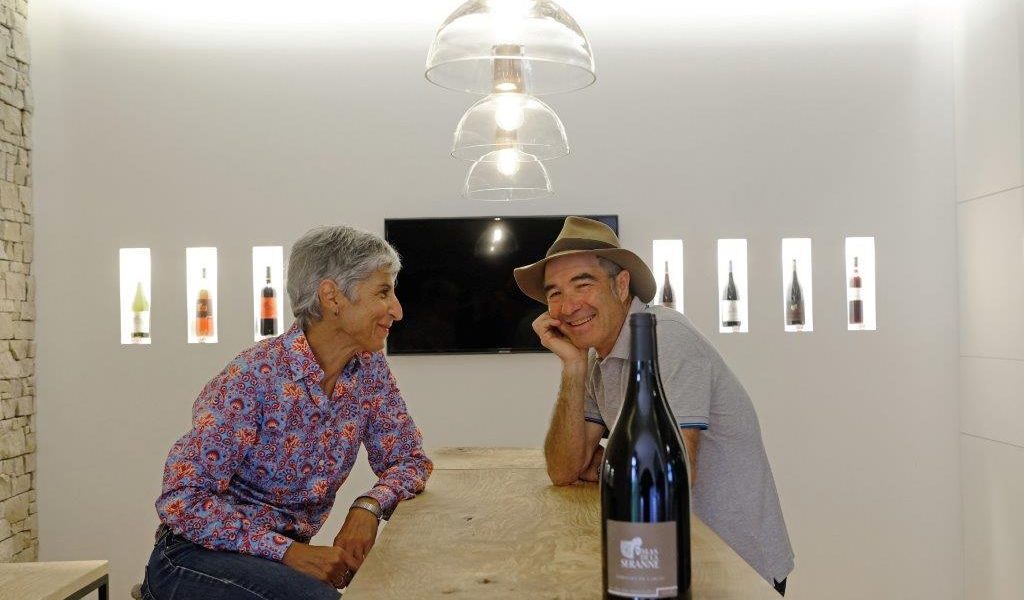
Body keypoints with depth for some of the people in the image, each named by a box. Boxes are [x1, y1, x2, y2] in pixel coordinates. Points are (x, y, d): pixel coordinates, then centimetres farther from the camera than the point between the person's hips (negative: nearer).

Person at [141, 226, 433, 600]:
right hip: (199, 557, -6)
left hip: (287, 554, 7)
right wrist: (289, 552, -27)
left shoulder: (369, 370, -2)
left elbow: (409, 459, 6)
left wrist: (369, 505, -16)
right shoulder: (254, 377, -20)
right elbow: (181, 499, -20)